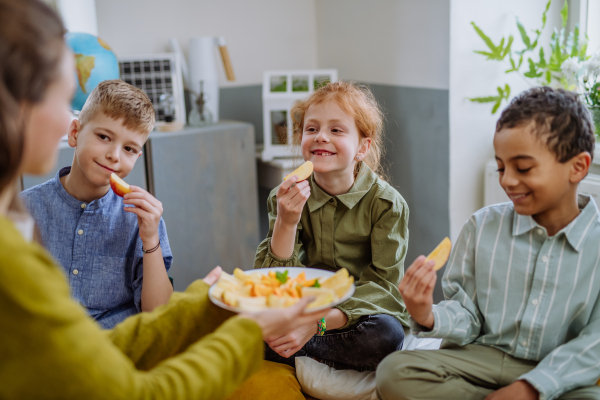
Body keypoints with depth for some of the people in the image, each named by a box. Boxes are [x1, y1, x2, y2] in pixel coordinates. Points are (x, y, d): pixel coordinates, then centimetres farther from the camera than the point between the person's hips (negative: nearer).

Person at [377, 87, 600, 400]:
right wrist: (428, 317, -19)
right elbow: (466, 315, 3)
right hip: (482, 358, 2)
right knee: (394, 373, -24)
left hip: (557, 374, -2)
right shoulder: (483, 227, 2)